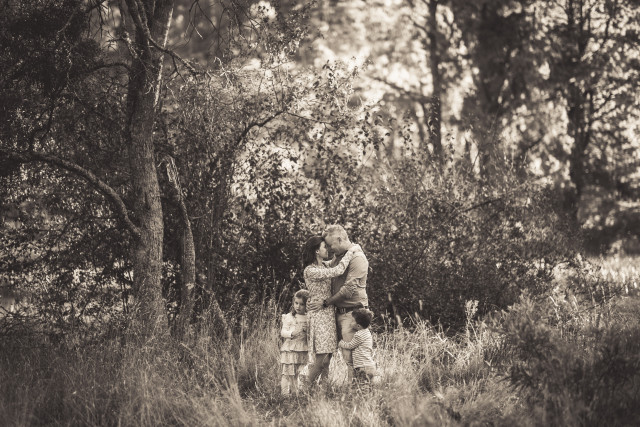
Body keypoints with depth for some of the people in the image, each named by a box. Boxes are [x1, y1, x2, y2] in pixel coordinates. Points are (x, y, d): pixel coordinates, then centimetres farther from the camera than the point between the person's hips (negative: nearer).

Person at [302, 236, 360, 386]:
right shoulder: (310, 271, -14)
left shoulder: (324, 267, 13)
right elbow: (337, 272, -21)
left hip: (329, 315, 8)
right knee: (320, 359, -10)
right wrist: (351, 251, -13)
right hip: (319, 315, -8)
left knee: (327, 359, 6)